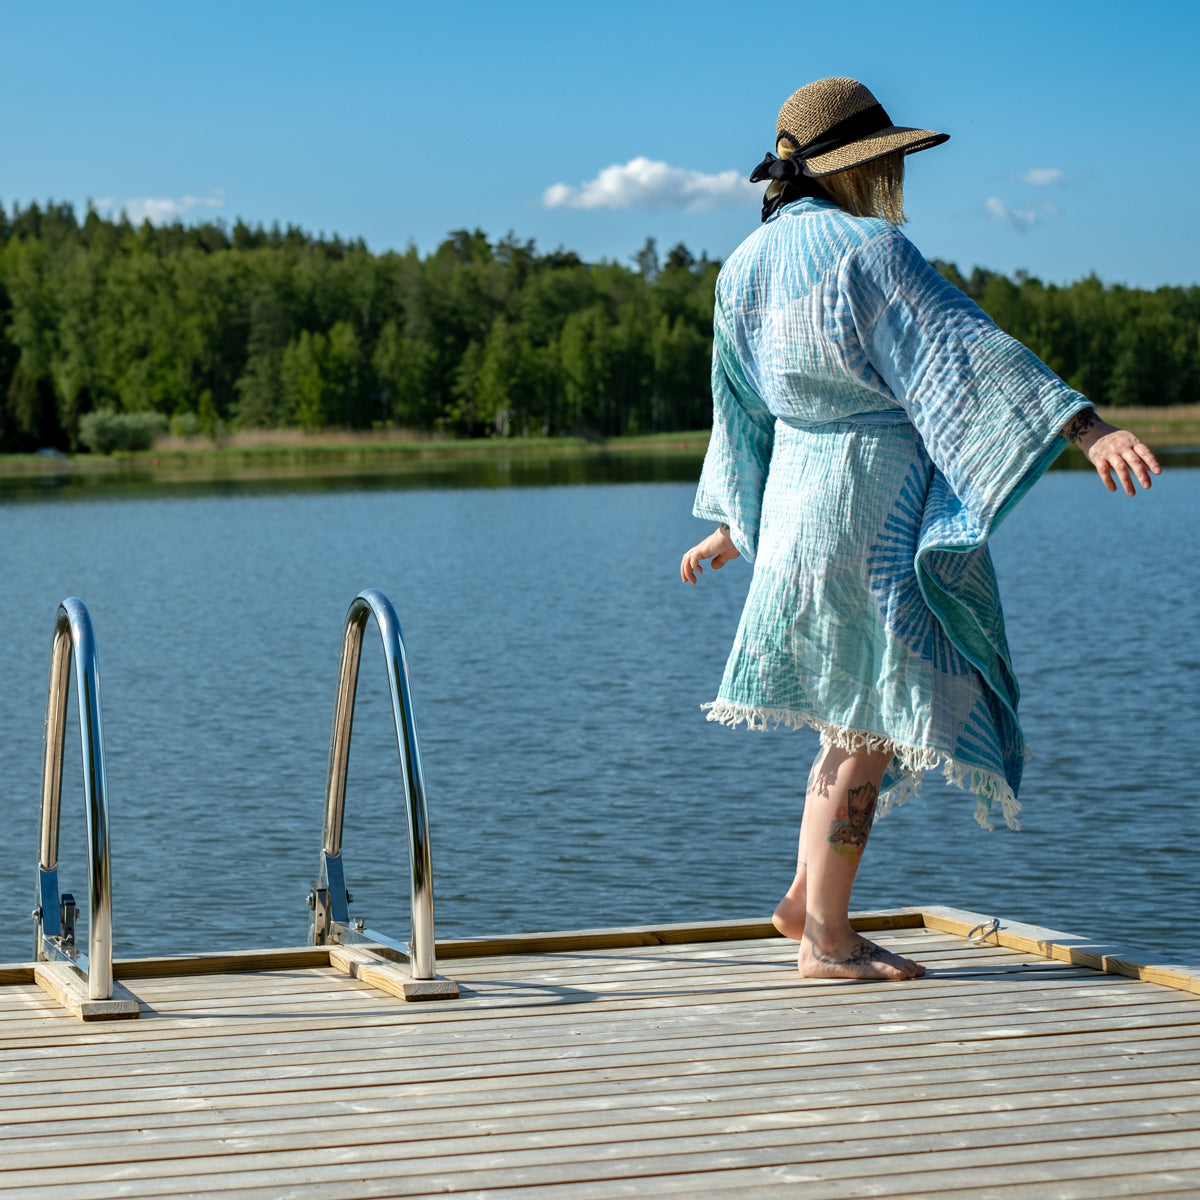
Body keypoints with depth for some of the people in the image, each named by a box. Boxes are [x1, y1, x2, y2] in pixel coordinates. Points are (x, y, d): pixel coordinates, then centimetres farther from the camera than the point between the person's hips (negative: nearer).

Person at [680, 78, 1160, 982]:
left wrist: (734, 526, 29)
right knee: (867, 726, -1)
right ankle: (828, 940, 4)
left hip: (798, 501, 9)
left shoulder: (747, 266, 11)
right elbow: (964, 348, -24)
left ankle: (807, 898, 19)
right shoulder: (869, 250, -14)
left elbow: (743, 410, 20)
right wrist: (1085, 426, -30)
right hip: (877, 510, -9)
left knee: (866, 709, 20)